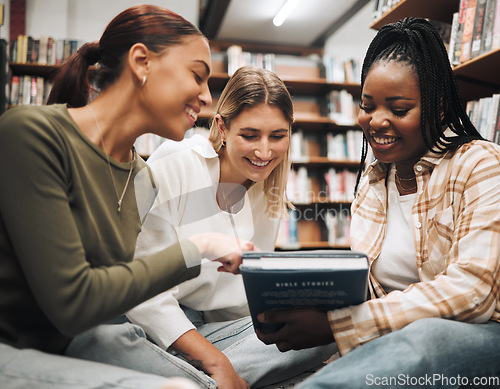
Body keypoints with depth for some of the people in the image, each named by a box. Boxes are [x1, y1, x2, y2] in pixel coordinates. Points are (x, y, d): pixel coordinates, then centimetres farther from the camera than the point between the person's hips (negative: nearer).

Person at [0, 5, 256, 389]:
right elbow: (72, 302, -21)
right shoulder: (32, 133, -17)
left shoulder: (138, 172, 4)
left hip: (60, 351, 7)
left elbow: (120, 282, 7)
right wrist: (196, 248, -16)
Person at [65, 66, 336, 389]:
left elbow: (255, 290, 10)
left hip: (212, 331, 5)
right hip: (151, 326, -4)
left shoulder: (269, 192, 5)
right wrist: (216, 362, -22)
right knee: (97, 339, -38)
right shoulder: (170, 169, -13)